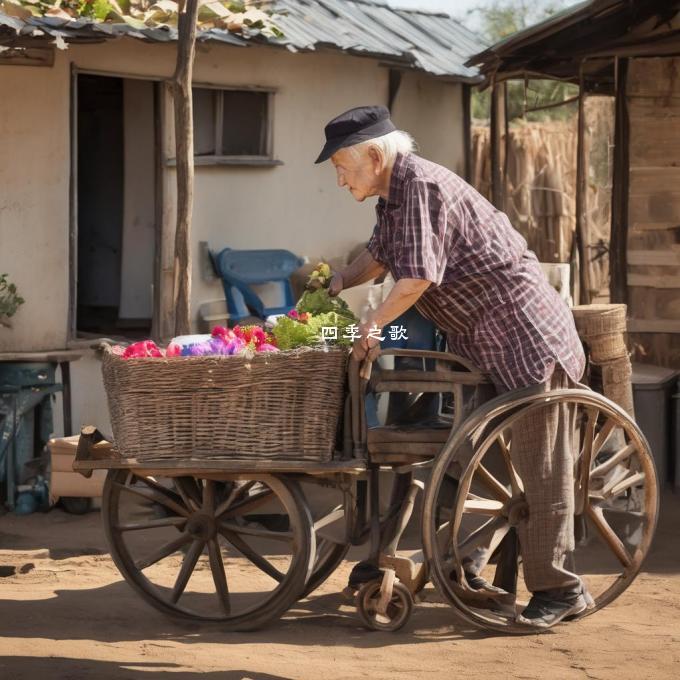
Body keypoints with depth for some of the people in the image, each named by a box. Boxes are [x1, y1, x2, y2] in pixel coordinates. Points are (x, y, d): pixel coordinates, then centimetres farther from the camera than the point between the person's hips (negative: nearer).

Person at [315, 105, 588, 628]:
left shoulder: (423, 187, -20)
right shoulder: (394, 195, 12)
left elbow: (416, 278, -26)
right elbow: (380, 255, 25)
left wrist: (374, 323, -13)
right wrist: (338, 283, 6)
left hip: (523, 334, -11)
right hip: (478, 339, 11)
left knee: (539, 464, -7)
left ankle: (558, 589, -4)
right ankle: (462, 562, 27)